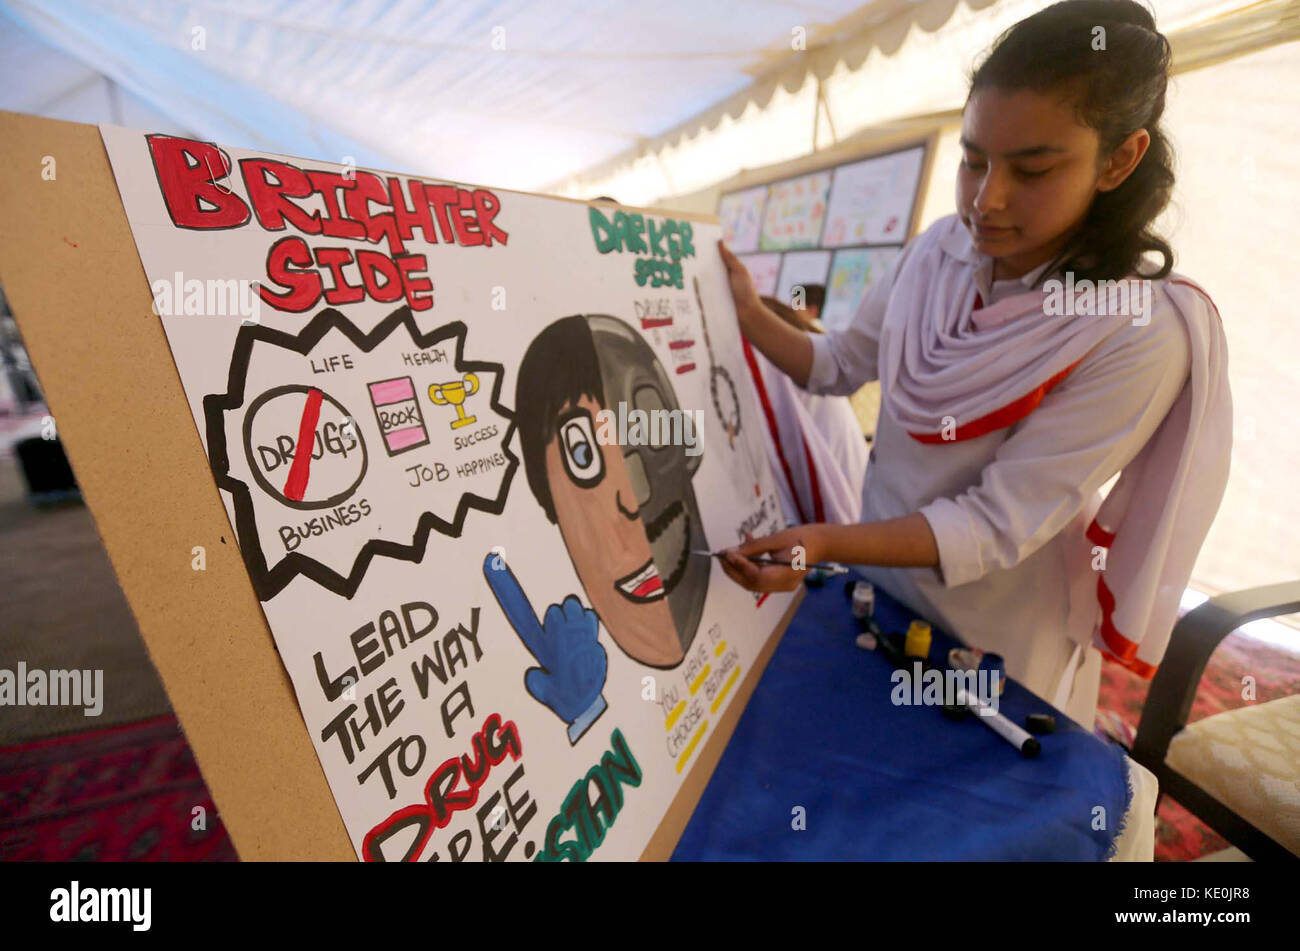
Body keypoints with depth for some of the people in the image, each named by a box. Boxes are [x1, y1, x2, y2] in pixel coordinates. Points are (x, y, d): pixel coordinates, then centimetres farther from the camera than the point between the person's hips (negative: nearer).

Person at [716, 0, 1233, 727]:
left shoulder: (1143, 336, -26)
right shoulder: (942, 250, -10)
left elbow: (999, 525, -28)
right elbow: (841, 365, -1)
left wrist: (826, 545, -39)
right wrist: (748, 316, -14)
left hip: (994, 645, -5)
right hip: (879, 576, 5)